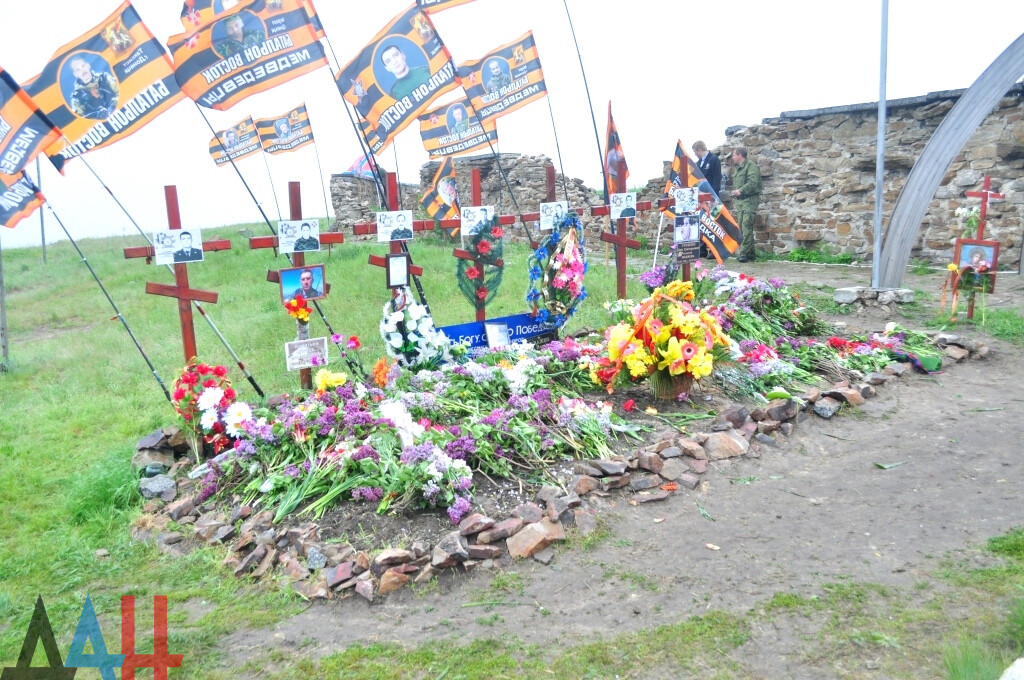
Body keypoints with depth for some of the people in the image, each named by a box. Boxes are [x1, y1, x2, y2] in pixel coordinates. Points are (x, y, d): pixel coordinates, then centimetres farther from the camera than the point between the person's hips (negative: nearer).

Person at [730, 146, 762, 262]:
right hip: (740, 201, 9)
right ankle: (749, 253, 11)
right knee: (741, 228, 6)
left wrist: (740, 191, -22)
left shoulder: (751, 166, -7)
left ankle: (745, 253, -16)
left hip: (749, 200, -9)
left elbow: (753, 182, -19)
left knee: (746, 227, -14)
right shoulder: (738, 168, 22)